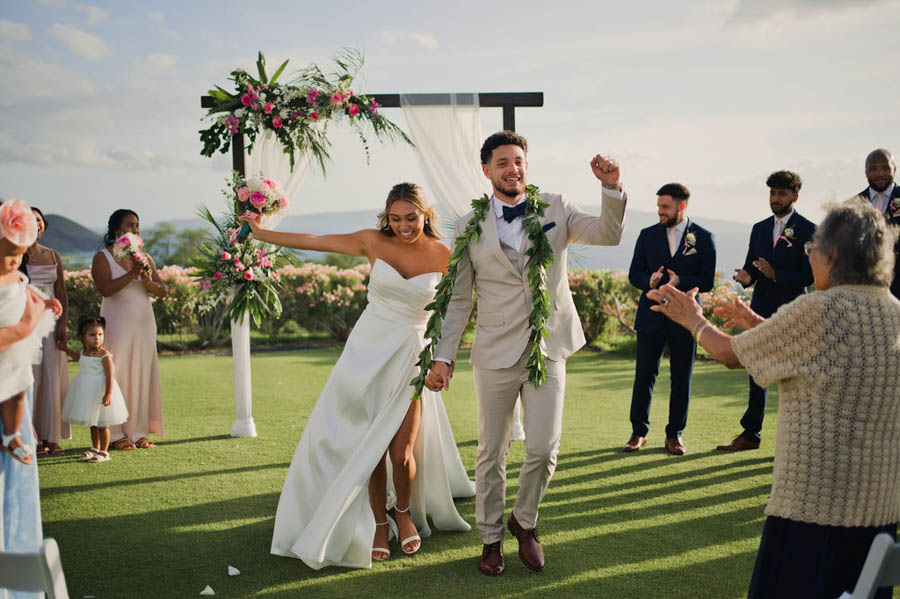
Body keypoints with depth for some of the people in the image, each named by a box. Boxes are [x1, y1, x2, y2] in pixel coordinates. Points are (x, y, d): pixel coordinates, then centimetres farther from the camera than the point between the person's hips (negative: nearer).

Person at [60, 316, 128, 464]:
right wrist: (65, 349, 29)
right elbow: (77, 357, 31)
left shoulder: (104, 354, -17)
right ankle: (95, 448, 32)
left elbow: (110, 375, -21)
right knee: (92, 423, 18)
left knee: (102, 424, 2)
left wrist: (108, 394, -27)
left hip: (100, 390, -7)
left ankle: (104, 452, 12)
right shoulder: (83, 352, 4)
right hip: (86, 390, 7)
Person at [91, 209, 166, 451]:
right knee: (118, 374, -5)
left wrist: (147, 280, -13)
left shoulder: (144, 257, 13)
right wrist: (133, 274, -22)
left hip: (144, 322, 5)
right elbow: (105, 289, -18)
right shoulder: (102, 257, -2)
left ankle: (139, 432, 11)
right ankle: (116, 434, 1)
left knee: (143, 374, 4)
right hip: (118, 324, -5)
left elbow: (162, 291, 6)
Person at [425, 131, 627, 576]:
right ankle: (491, 538, 27)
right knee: (491, 452, 9)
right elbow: (458, 299, 3)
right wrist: (443, 356, -2)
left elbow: (608, 235, -7)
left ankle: (524, 522, 27)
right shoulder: (470, 228, 1)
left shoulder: (554, 209, 3)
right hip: (496, 354, 0)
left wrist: (611, 187, -23)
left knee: (544, 449, -2)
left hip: (547, 350, 1)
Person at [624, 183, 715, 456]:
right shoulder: (648, 235, 7)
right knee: (644, 375, 3)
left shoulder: (704, 238, 0)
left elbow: (707, 281, -3)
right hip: (651, 317, 1)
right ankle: (639, 432, 14)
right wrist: (649, 281, -15)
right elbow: (634, 273, 7)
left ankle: (674, 435, 16)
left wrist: (680, 282, -20)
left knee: (681, 379, 5)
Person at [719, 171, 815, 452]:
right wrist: (746, 277, -9)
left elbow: (808, 275, -10)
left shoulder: (807, 230, -4)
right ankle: (750, 435, 15)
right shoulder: (760, 229, 14)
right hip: (761, 309, 5)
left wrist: (776, 275, -22)